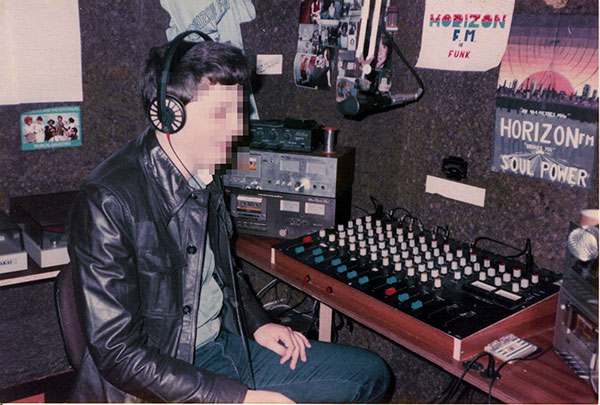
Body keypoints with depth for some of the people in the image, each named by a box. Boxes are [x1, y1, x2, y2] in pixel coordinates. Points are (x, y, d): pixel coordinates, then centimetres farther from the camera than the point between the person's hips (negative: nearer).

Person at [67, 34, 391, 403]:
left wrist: (257, 323, 6)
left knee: (370, 373, 7)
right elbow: (119, 354, -23)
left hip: (222, 345, 8)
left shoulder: (205, 176, 3)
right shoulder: (109, 203, -23)